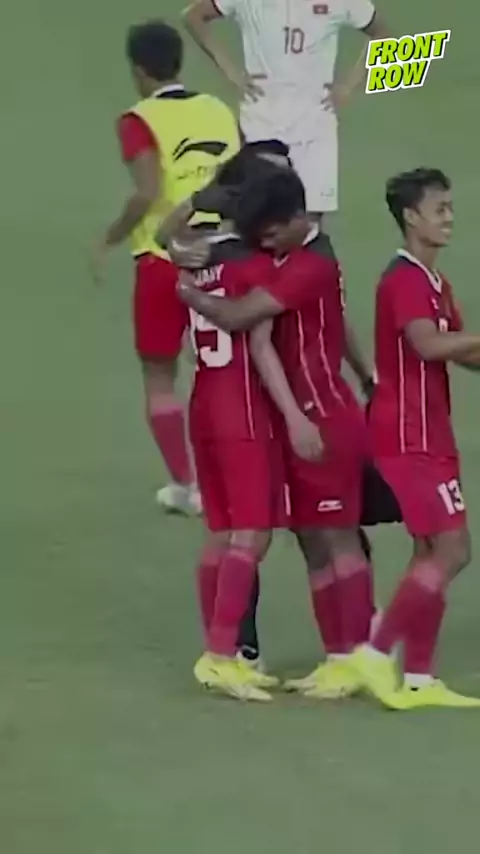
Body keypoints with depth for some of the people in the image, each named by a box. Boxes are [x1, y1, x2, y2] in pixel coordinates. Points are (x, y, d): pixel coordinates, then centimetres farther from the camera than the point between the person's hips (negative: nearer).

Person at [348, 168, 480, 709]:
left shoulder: (431, 281, 17)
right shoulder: (405, 279, -15)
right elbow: (429, 344, -30)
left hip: (429, 437, 10)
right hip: (409, 438, -10)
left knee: (432, 552, 9)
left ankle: (418, 679, 11)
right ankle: (377, 653, -7)